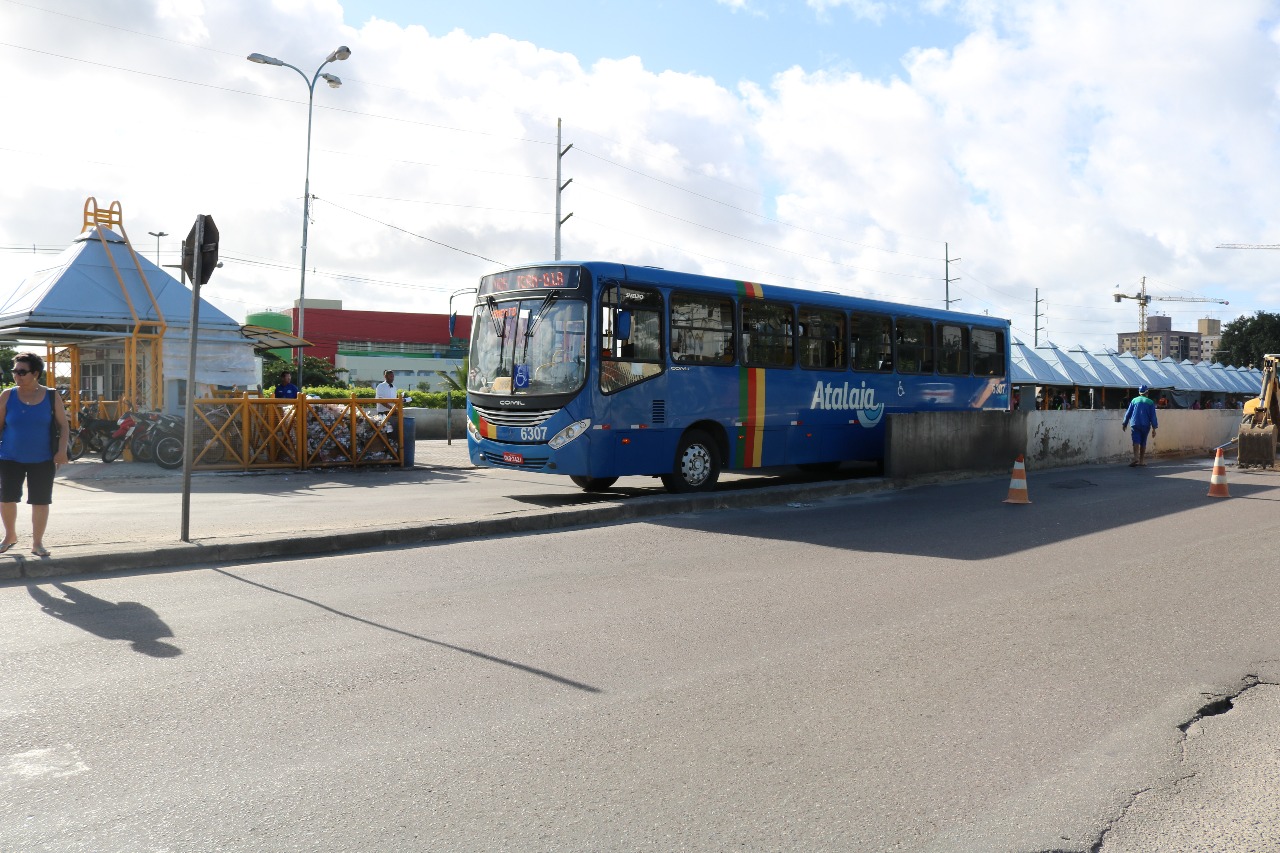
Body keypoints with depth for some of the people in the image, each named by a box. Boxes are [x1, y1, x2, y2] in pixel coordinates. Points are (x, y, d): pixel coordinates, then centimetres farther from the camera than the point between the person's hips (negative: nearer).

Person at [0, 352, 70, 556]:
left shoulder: (52, 396, -2)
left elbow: (63, 425, 1)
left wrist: (62, 450, -10)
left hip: (42, 460, -1)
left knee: (41, 501, 2)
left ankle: (37, 542, 15)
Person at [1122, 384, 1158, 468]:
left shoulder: (1134, 400, 6)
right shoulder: (1150, 402, 3)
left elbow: (1128, 413, 9)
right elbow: (1153, 416, 1)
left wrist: (1125, 423, 19)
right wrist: (1154, 428, 2)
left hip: (1135, 424, 0)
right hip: (1145, 425, 0)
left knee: (1136, 442, -9)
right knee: (1143, 443, 11)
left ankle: (1136, 458, -29)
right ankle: (1141, 460, 14)